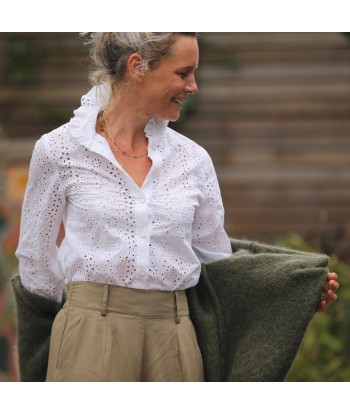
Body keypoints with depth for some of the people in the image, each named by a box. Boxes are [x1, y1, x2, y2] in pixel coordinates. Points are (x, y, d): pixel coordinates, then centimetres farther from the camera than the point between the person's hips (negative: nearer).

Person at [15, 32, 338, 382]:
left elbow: (217, 259, 13)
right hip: (92, 337, -3)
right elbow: (36, 262, 7)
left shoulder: (193, 159, 9)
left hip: (174, 339, 3)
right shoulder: (58, 150, -1)